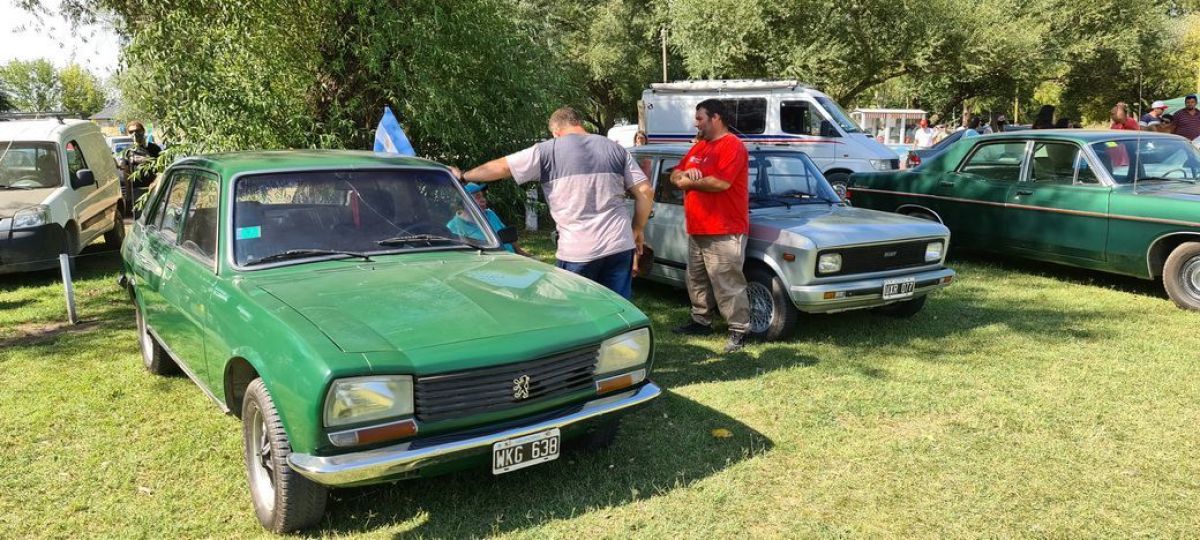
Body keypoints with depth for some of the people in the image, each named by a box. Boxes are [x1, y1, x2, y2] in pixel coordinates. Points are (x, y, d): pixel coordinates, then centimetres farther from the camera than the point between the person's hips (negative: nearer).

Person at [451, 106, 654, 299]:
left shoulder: (548, 151, 1)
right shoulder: (615, 149, 11)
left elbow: (500, 167, 5)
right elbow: (645, 192, 8)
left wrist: (463, 176, 20)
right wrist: (638, 229, 19)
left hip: (577, 252, -3)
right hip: (620, 246, 3)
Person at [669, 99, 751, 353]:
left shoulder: (732, 145, -12)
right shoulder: (699, 147, 17)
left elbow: (721, 182, -25)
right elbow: (675, 175, 19)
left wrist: (689, 182, -10)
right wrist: (685, 173, -6)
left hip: (724, 232, -9)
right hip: (696, 229, 9)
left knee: (728, 284, -6)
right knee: (697, 280, 18)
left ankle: (739, 330, 2)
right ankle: (701, 321, 32)